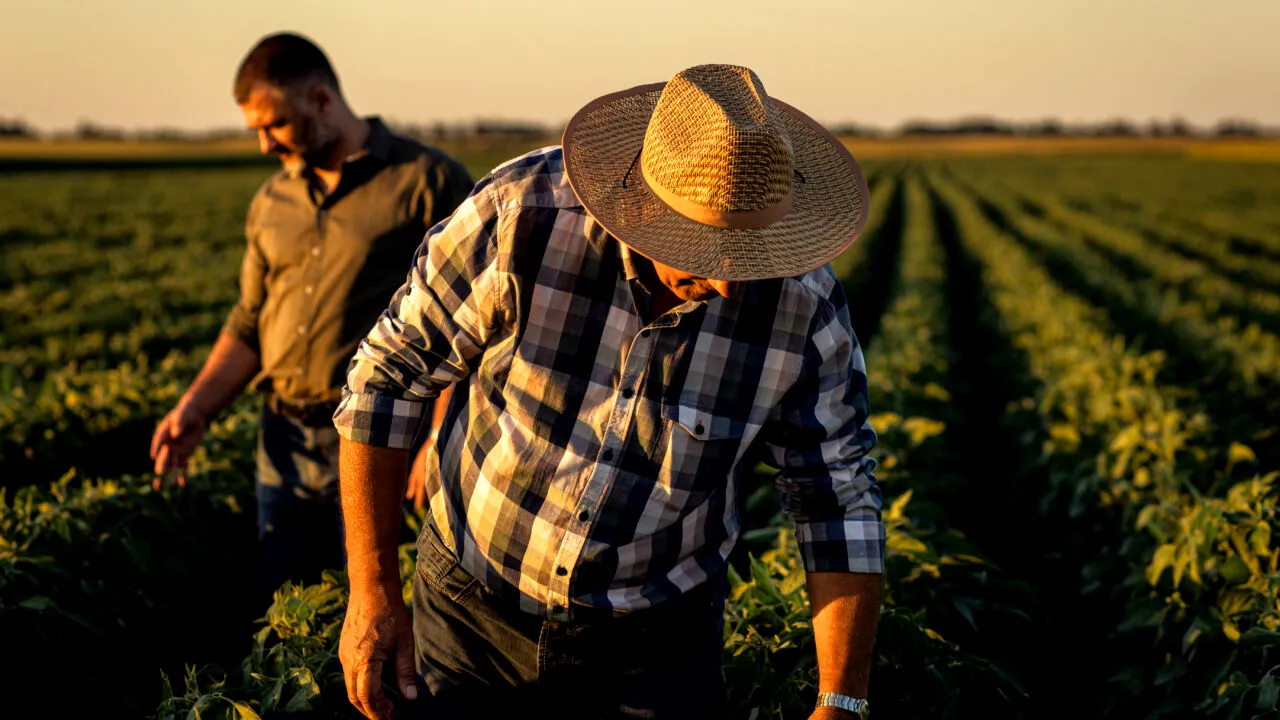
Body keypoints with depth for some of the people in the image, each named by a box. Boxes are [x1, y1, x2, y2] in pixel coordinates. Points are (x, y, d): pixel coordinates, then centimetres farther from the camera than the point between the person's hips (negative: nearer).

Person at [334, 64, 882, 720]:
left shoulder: (802, 303, -20)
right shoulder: (521, 213, -25)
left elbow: (839, 500, -9)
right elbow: (388, 376, -13)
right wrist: (371, 589, -12)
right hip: (474, 608, 0)